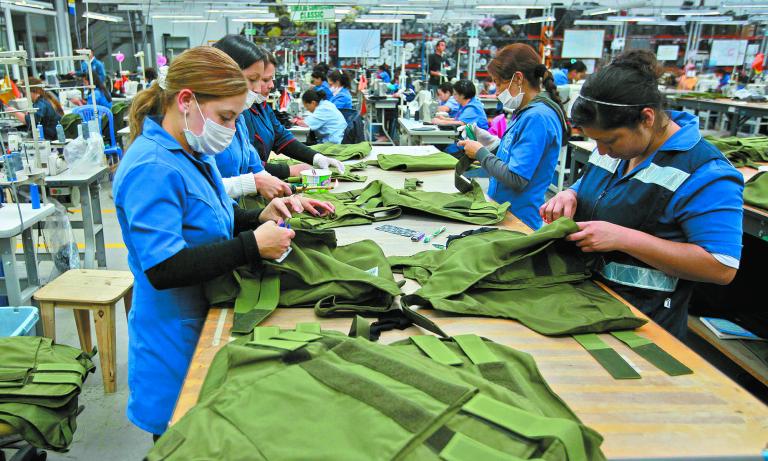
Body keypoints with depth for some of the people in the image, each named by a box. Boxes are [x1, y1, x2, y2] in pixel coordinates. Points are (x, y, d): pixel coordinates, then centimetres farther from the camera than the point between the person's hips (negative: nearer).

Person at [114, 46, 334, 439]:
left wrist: (262, 217, -4)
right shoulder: (151, 168, -24)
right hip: (176, 343, -9)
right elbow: (163, 269, -30)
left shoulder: (193, 153, 6)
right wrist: (252, 246, -29)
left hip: (206, 323, 9)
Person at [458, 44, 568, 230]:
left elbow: (516, 179, -24)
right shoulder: (526, 111, 10)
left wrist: (480, 153, -11)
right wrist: (485, 138, 5)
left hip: (519, 220, -9)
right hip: (503, 211, 9)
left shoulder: (537, 117, -21)